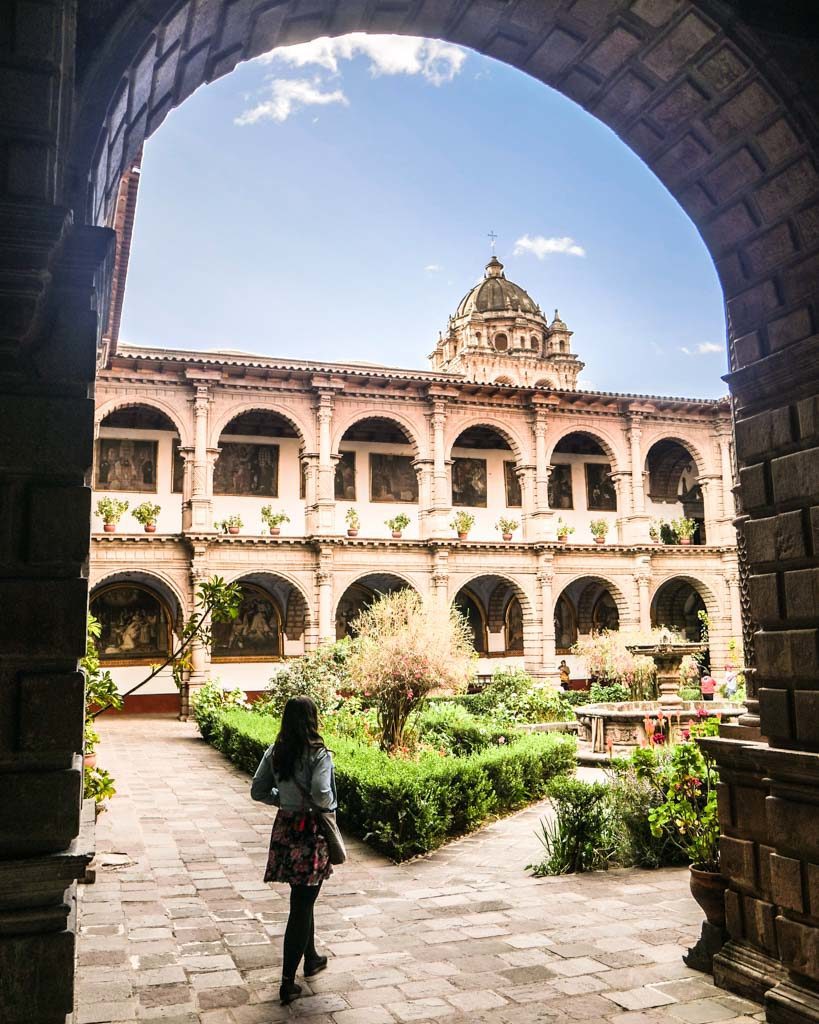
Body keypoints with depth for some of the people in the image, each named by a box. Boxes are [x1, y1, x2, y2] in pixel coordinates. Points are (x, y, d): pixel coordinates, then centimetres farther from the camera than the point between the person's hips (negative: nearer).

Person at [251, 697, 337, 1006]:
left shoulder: (274, 752, 0)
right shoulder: (318, 754, -17)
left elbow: (258, 791, 2)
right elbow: (321, 795, -26)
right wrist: (330, 805, -5)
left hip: (284, 828, 6)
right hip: (311, 830, -6)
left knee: (303, 899, 24)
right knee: (301, 906, 3)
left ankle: (311, 958, 42)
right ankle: (287, 983, 8)